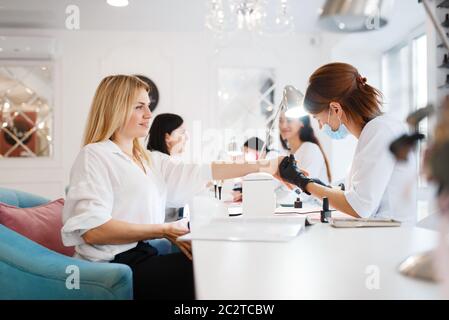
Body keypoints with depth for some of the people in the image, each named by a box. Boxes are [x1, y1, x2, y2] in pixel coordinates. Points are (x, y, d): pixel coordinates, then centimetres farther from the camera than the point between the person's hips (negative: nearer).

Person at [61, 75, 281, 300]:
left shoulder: (151, 160, 18)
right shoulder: (94, 155, -8)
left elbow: (198, 173, 9)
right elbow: (92, 230, -18)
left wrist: (260, 167, 5)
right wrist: (164, 231, -19)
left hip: (142, 254, 8)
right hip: (113, 265, -7)